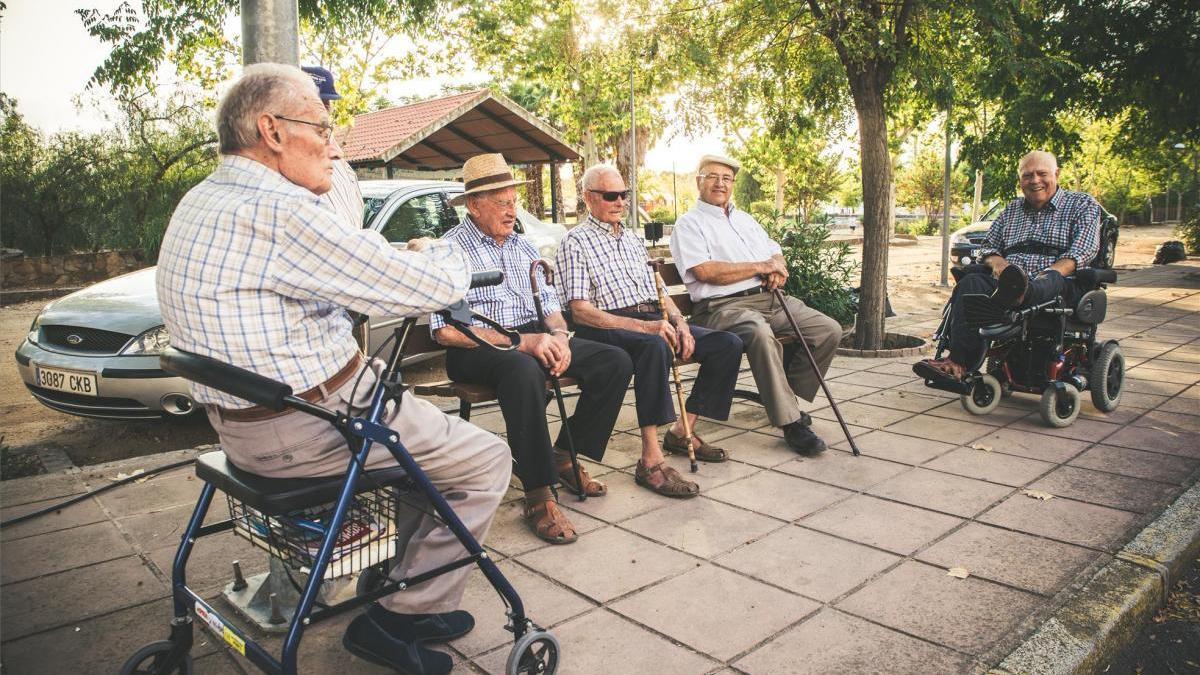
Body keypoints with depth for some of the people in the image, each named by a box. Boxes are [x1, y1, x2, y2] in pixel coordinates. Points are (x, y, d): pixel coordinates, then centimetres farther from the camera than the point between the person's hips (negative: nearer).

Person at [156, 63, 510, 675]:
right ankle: (404, 615, 11)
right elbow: (433, 286, -22)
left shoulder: (203, 200, 9)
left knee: (430, 426, 28)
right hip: (306, 429, -10)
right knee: (485, 462, 3)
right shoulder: (275, 212, -24)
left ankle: (400, 571, 32)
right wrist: (442, 252, -1)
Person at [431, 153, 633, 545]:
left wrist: (558, 335, -7)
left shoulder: (522, 246, 18)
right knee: (525, 371, -40)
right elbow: (446, 330, -16)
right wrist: (522, 342, -22)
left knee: (615, 362, -9)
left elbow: (549, 304, 19)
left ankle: (564, 457, 1)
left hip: (533, 337, 7)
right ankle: (538, 496, -30)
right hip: (477, 349, -7)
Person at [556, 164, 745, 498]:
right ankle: (650, 460, -37)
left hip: (654, 319, 8)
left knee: (728, 344, -7)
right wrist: (644, 326, -21)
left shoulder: (633, 239, 25)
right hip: (608, 328, -8)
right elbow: (580, 311, -12)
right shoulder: (575, 242, 0)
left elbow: (658, 291, 23)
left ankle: (682, 431, 0)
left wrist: (680, 323, 0)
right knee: (656, 346, -40)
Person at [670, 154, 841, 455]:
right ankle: (789, 421, -28)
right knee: (760, 333, -39)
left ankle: (786, 397, 8)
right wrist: (761, 267, -8)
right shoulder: (689, 223, 2)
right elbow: (705, 272, -13)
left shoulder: (745, 219, 27)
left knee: (829, 330, -6)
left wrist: (778, 269, -1)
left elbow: (775, 253, 26)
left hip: (770, 298, 8)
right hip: (723, 306, -8)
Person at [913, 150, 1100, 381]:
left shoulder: (1083, 205, 16)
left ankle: (1019, 294, -77)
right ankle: (958, 362, -49)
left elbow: (1081, 253, 0)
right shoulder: (1012, 209, 30)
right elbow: (988, 247, 26)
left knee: (1052, 281, -39)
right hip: (1004, 279, 3)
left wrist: (1044, 278, -18)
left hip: (1057, 284, -2)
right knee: (971, 283, -30)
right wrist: (996, 261, -1)